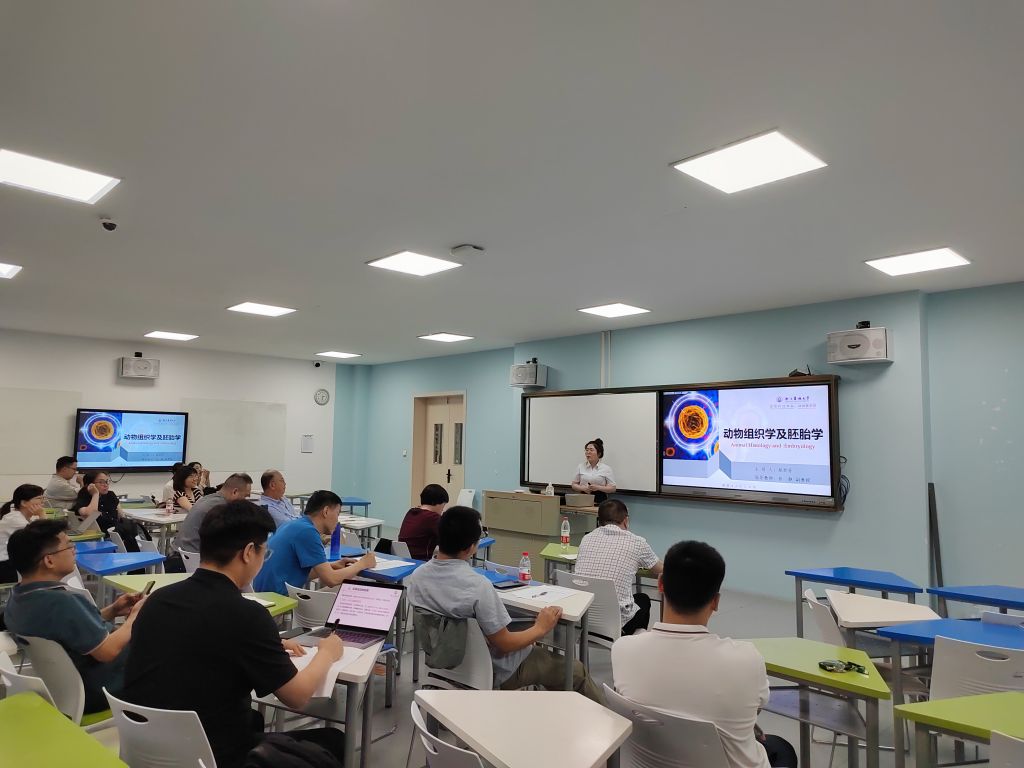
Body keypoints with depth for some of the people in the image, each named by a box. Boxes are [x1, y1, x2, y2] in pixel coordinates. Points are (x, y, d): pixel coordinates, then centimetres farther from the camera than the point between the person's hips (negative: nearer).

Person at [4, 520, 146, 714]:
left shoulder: (18, 598, -2)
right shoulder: (60, 602, -34)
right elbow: (108, 651, -28)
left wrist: (112, 611, 0)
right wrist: (135, 615, -13)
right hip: (98, 692, -9)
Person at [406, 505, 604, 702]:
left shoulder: (416, 576, -12)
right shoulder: (478, 586, -34)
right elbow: (504, 644, -24)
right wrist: (541, 628, -8)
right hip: (493, 673, -7)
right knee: (575, 671, 13)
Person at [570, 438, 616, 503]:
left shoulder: (606, 468, 4)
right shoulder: (581, 467, 11)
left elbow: (613, 488, 2)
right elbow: (574, 485, 14)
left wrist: (598, 487, -12)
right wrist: (583, 488, -6)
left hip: (600, 500, -2)